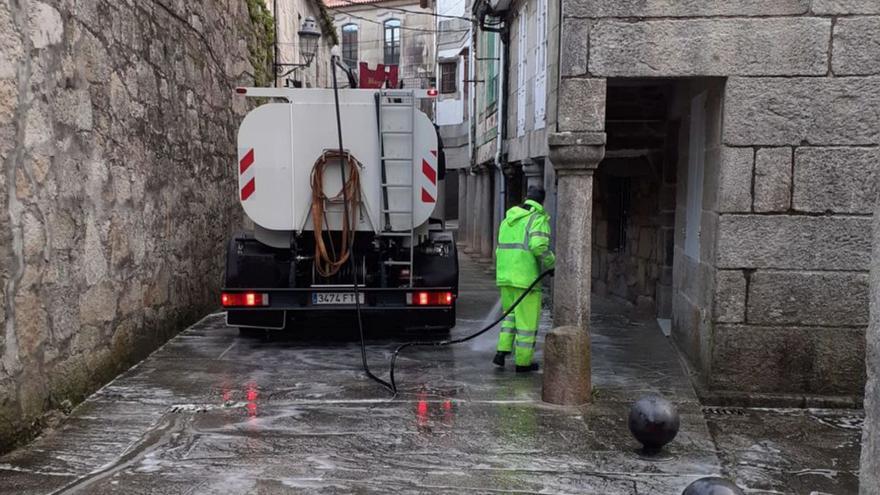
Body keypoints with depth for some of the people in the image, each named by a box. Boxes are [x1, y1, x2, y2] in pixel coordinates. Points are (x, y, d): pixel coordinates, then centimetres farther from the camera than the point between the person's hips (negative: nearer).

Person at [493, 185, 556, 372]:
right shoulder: (539, 219, -7)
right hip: (526, 278, -7)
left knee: (511, 313, 21)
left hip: (504, 276, 7)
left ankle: (502, 351, 10)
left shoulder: (508, 220, 16)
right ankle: (523, 361, 12)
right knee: (527, 319, 4)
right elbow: (539, 246, -22)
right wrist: (552, 264, -7)